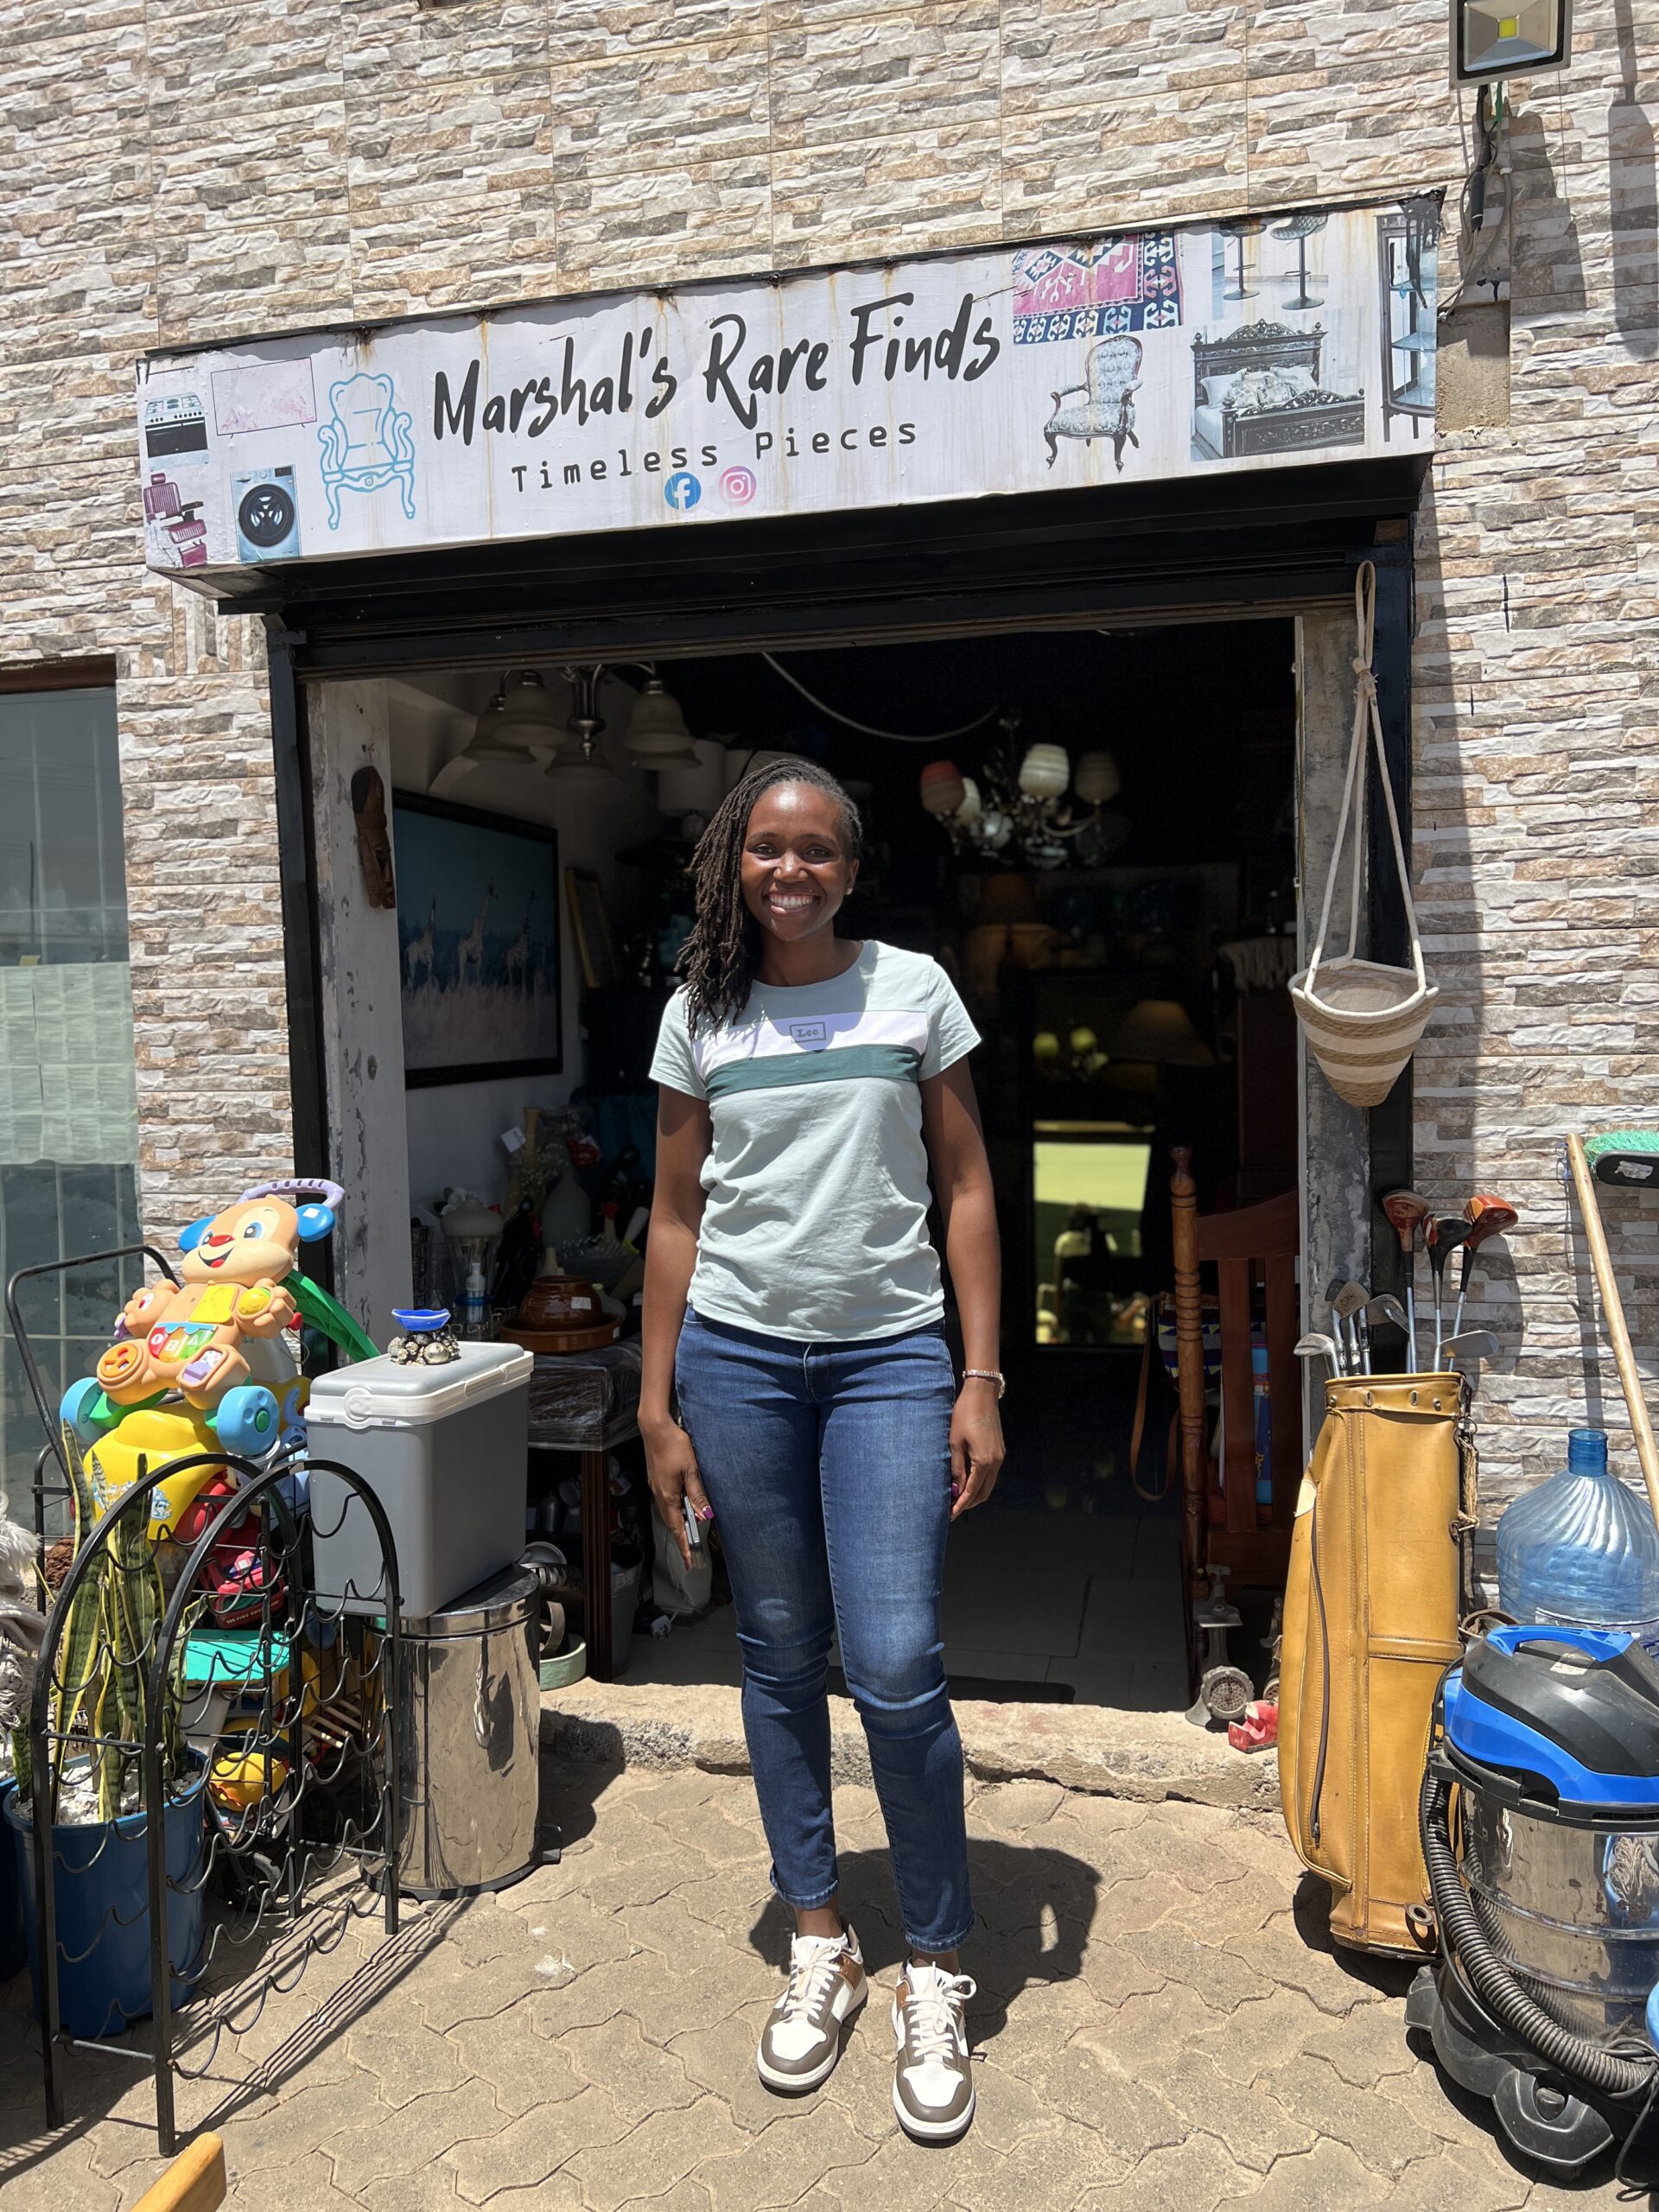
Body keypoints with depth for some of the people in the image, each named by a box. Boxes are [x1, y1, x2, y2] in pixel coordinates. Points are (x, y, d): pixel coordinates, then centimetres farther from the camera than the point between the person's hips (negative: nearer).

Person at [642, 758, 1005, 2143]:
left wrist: (982, 1382, -4)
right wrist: (659, 1406, 4)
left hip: (892, 1359, -2)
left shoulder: (914, 990, 1)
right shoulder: (700, 1016, 5)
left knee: (896, 1670, -6)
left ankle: (937, 1971, 17)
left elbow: (967, 1190, 2)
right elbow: (676, 1220, 7)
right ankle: (820, 1947, 30)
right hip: (737, 1358, 2)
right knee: (780, 1660, 11)